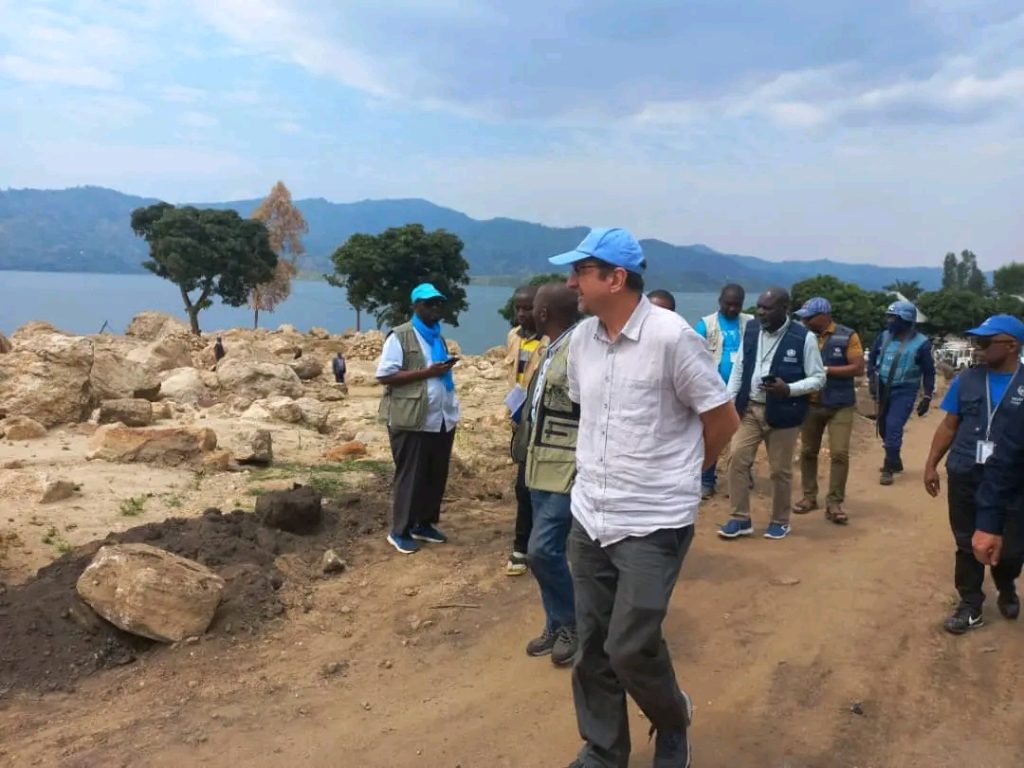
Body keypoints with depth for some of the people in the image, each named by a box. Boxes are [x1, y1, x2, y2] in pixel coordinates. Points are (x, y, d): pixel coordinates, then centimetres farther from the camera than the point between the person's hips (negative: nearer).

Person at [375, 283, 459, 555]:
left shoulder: (439, 338, 18)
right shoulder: (399, 336, -6)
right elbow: (384, 375, -14)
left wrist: (446, 369, 6)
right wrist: (427, 372, -18)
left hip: (442, 419, 7)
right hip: (411, 420, -7)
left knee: (436, 475, 12)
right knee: (410, 477, 0)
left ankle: (425, 524, 26)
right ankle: (400, 531, 12)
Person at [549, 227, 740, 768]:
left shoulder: (671, 336, -16)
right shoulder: (581, 339, 2)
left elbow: (723, 419, -7)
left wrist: (673, 474, 4)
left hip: (653, 524, -6)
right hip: (589, 518, 6)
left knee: (631, 648, -2)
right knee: (591, 647, 13)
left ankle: (673, 724, 30)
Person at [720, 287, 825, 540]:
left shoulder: (804, 338, -10)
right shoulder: (750, 330, 4)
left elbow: (818, 378, -6)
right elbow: (738, 368, 9)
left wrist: (788, 389, -21)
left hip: (782, 413, -4)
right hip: (749, 409, 4)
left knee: (780, 469, 7)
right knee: (737, 459, -3)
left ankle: (780, 521, 26)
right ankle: (740, 519, 9)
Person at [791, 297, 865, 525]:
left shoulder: (847, 336, -7)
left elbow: (858, 368, -11)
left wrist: (826, 370, -16)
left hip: (841, 405, -3)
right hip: (811, 404, 3)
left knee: (840, 453, -6)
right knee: (808, 451, 10)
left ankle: (834, 503, 2)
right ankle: (809, 496, 24)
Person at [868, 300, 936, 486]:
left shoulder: (920, 343, -11)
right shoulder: (884, 337, 1)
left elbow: (929, 372, -4)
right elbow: (872, 359, 11)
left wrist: (927, 398, -6)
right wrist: (872, 380, -3)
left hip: (904, 391, -5)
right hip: (884, 389, 5)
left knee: (893, 428, -14)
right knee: (883, 427, 13)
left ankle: (889, 468, -4)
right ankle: (895, 461, 33)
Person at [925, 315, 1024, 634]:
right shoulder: (967, 379, 2)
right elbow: (949, 425, 6)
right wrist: (931, 464, 3)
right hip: (965, 477, 2)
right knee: (967, 544, 9)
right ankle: (970, 607, 23)